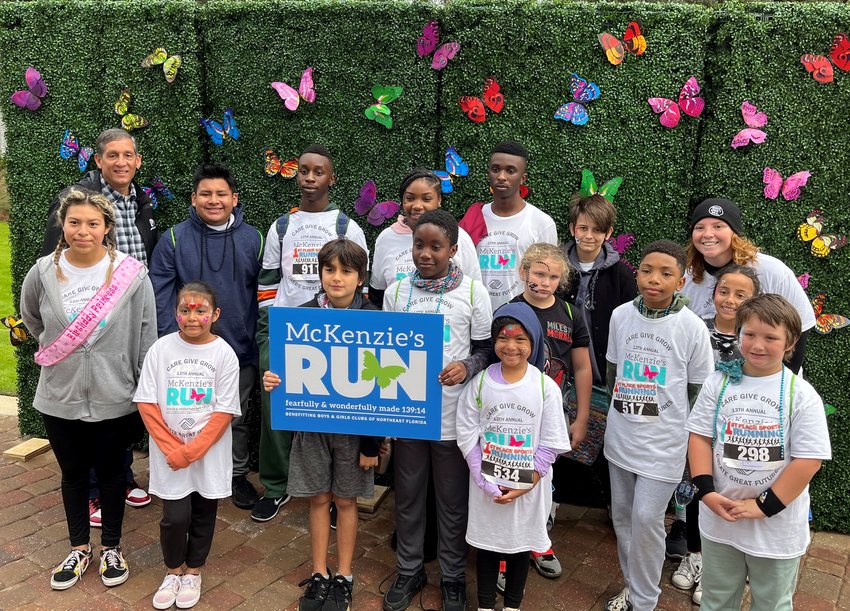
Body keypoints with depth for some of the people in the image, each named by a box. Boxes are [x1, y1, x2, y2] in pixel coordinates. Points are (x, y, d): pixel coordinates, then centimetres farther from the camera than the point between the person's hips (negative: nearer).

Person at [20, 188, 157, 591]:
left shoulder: (132, 273, -13)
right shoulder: (43, 272, -7)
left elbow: (147, 339, -7)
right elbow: (32, 322, 14)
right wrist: (58, 351, 12)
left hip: (114, 398, -2)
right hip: (59, 398, 2)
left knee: (110, 471, 15)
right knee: (74, 473, 18)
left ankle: (111, 547, 34)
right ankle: (79, 548, 37)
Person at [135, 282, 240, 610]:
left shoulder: (224, 354, -8)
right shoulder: (161, 348, -5)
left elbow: (224, 412, -9)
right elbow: (147, 403, -4)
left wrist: (191, 451, -14)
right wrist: (172, 448, -11)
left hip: (209, 453, 0)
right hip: (170, 453, 0)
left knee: (203, 514, 12)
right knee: (175, 516, -1)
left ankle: (193, 572, 35)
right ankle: (173, 571, 27)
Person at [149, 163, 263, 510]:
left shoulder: (252, 240, 0)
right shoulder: (174, 240, -4)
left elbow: (264, 295, 3)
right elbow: (160, 295, -6)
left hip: (240, 351, 1)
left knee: (238, 417, 16)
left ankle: (237, 475, 34)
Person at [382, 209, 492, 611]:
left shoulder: (473, 292, -6)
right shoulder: (396, 292, 2)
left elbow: (486, 349, 1)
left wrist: (467, 366, -20)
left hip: (453, 416, -2)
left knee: (453, 502, 12)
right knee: (407, 498, 16)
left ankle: (453, 577, 32)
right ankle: (409, 570, 36)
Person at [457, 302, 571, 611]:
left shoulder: (546, 387, -9)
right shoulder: (480, 383, -8)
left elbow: (550, 443, -7)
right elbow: (467, 437, -6)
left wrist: (525, 484, -12)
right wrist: (487, 483, -12)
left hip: (529, 486, 0)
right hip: (487, 486, 0)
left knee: (521, 543, 14)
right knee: (487, 542, 14)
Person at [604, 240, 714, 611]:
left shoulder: (692, 327, -12)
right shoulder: (621, 316, -3)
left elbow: (699, 390, -3)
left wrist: (688, 435, 2)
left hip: (663, 442, -4)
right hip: (620, 437, 4)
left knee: (646, 518, -4)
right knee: (622, 514, 15)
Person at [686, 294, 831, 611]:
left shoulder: (801, 395, -12)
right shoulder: (718, 383, -3)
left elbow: (808, 460, -14)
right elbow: (700, 437, -2)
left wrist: (765, 506, -16)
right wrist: (706, 491, -12)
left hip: (778, 525, -2)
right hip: (719, 517, 2)